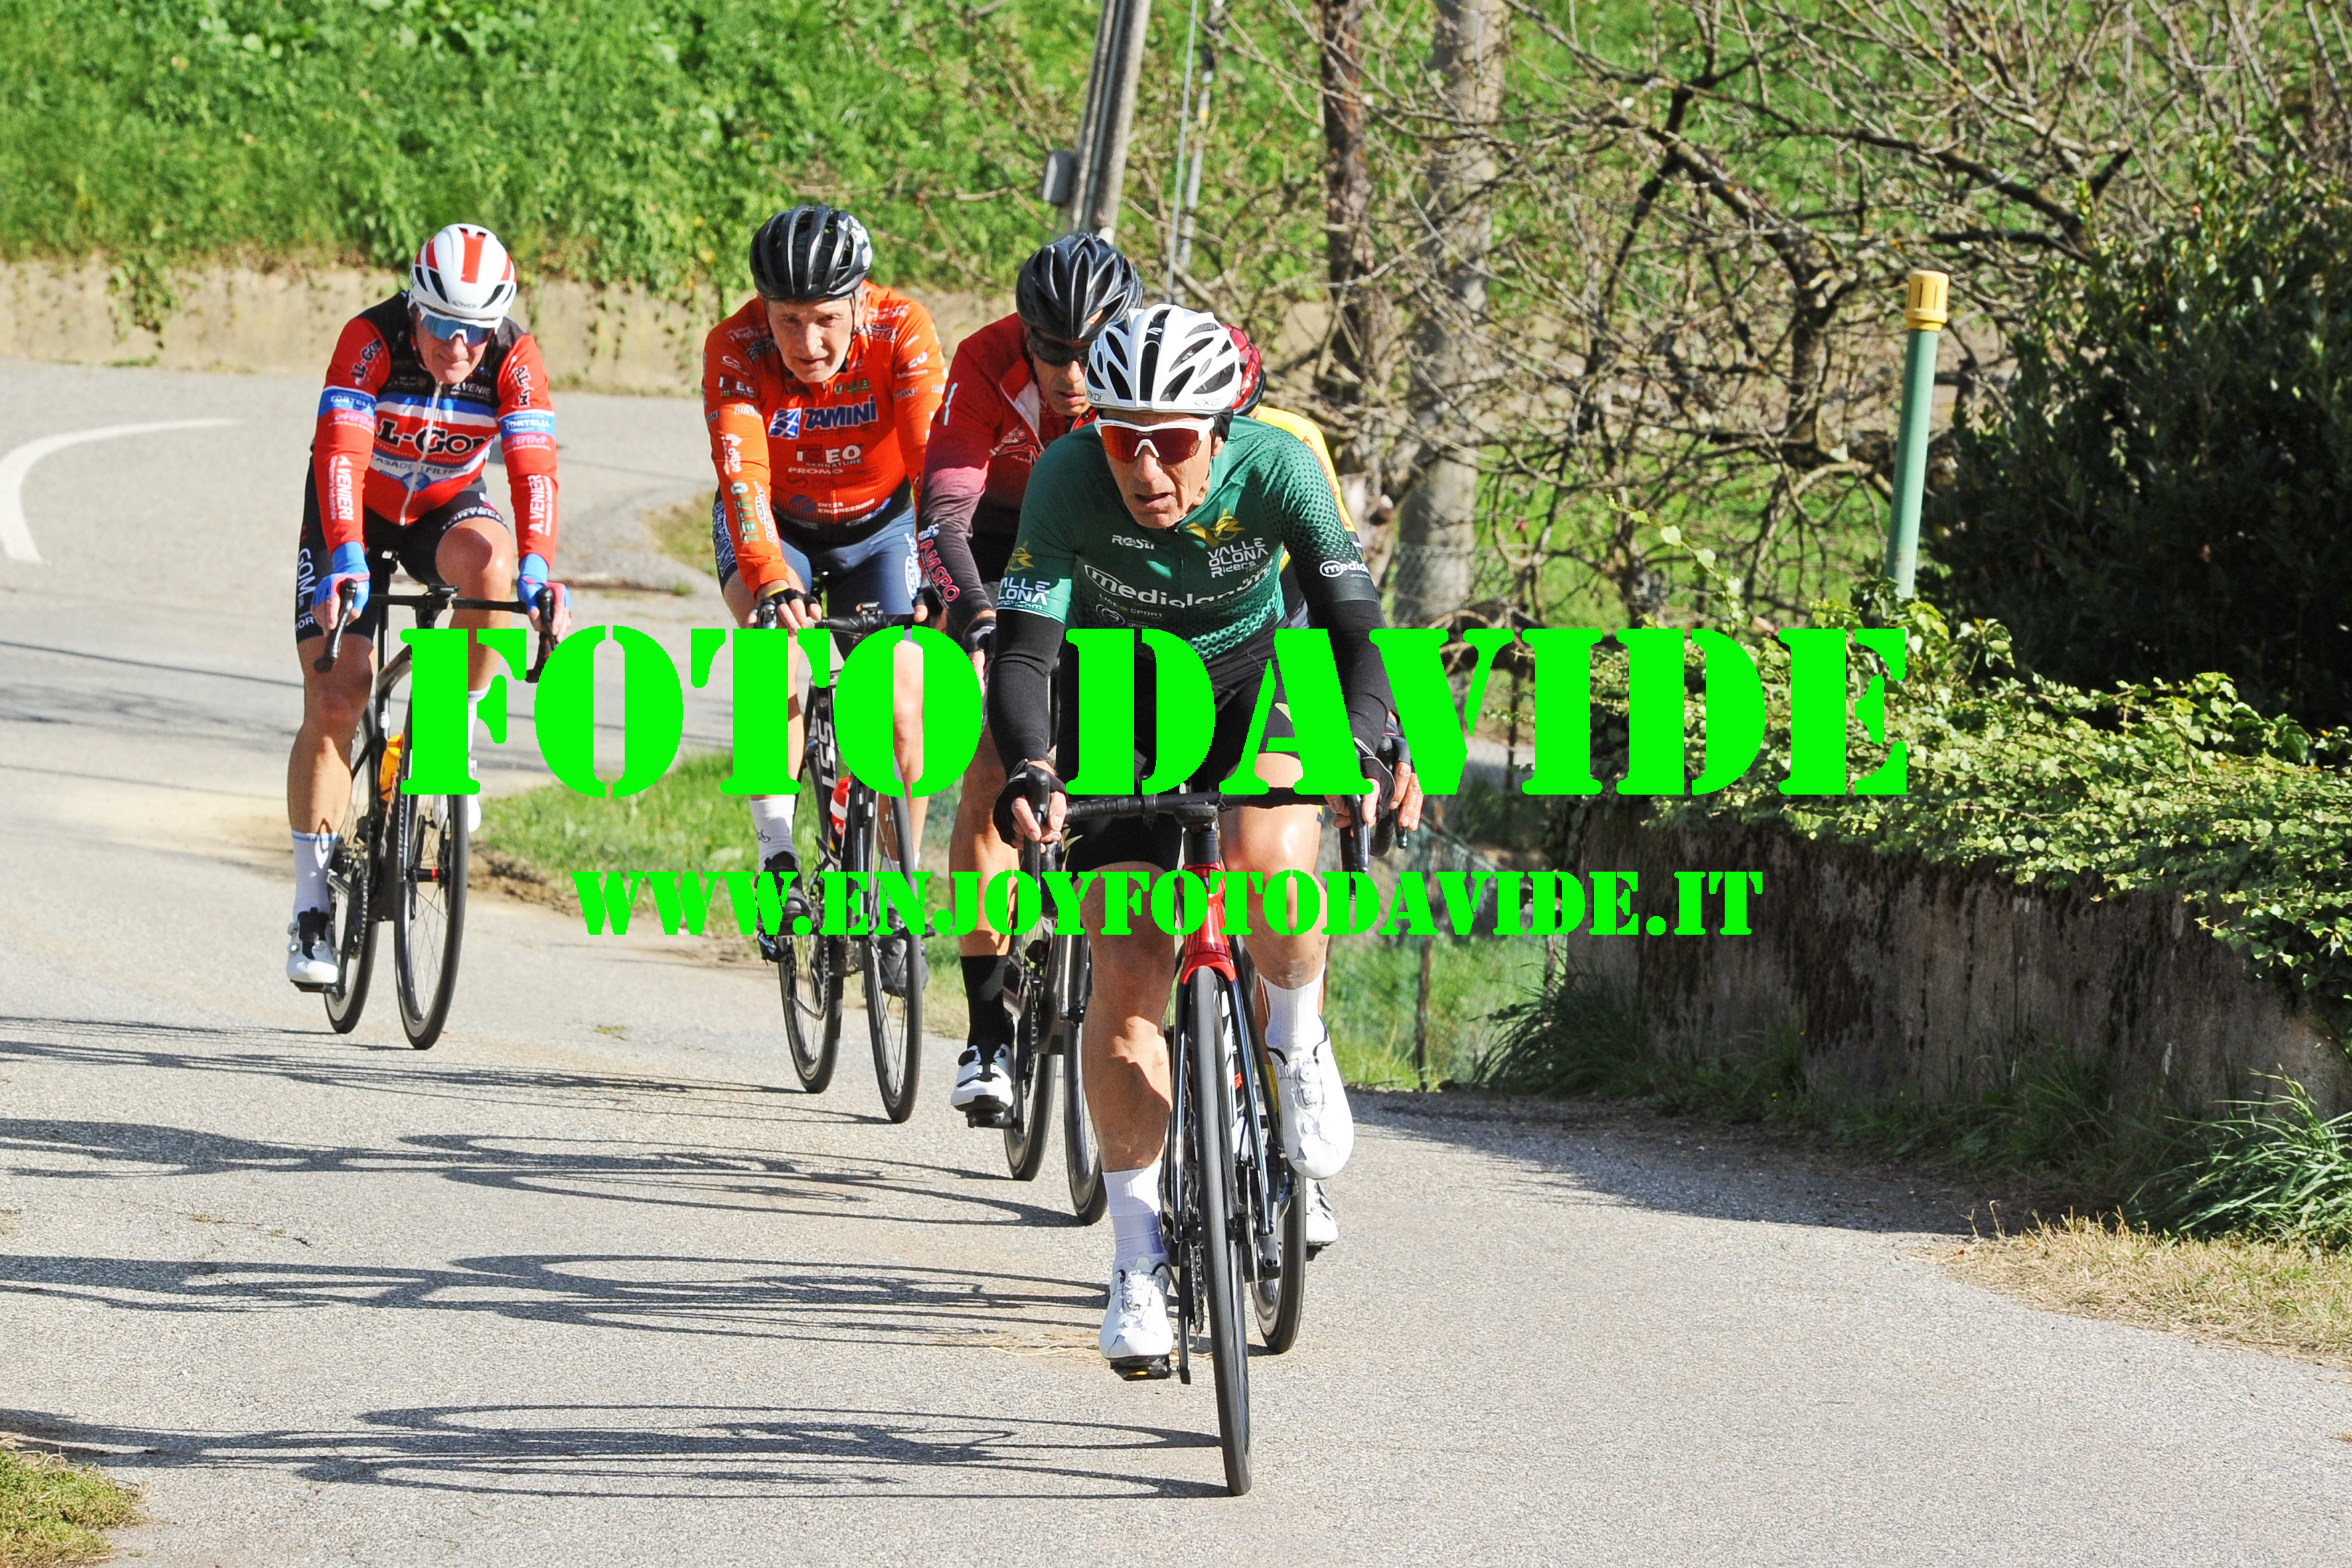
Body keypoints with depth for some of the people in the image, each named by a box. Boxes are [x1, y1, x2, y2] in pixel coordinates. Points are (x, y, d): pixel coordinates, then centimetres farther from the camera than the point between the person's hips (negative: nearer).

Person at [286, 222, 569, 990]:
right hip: (358, 516, -1)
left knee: (488, 560, -35)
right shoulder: (371, 340, -29)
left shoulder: (514, 359, -23)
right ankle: (311, 903, -2)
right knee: (334, 698, -11)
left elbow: (533, 471, -32)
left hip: (448, 509, 1)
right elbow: (340, 455, -38)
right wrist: (347, 566, -52)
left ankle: (455, 733, -15)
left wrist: (538, 574, -48)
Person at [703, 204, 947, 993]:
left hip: (875, 524, 1)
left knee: (901, 710, -11)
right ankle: (777, 858, -24)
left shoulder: (903, 331, -29)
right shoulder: (734, 349, -30)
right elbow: (742, 475, -41)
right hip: (774, 523, -1)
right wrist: (772, 584, -56)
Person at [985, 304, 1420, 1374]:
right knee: (1126, 982, -9)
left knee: (1269, 855, -33)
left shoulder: (1275, 470, -29)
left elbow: (1356, 624, -33)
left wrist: (1366, 745, -51)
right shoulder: (1069, 480, -29)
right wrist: (1027, 777, -50)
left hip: (1250, 685, 0)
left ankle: (1297, 1040, -2)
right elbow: (1020, 653, -32)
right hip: (1118, 704, 0)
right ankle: (1139, 1254, 6)